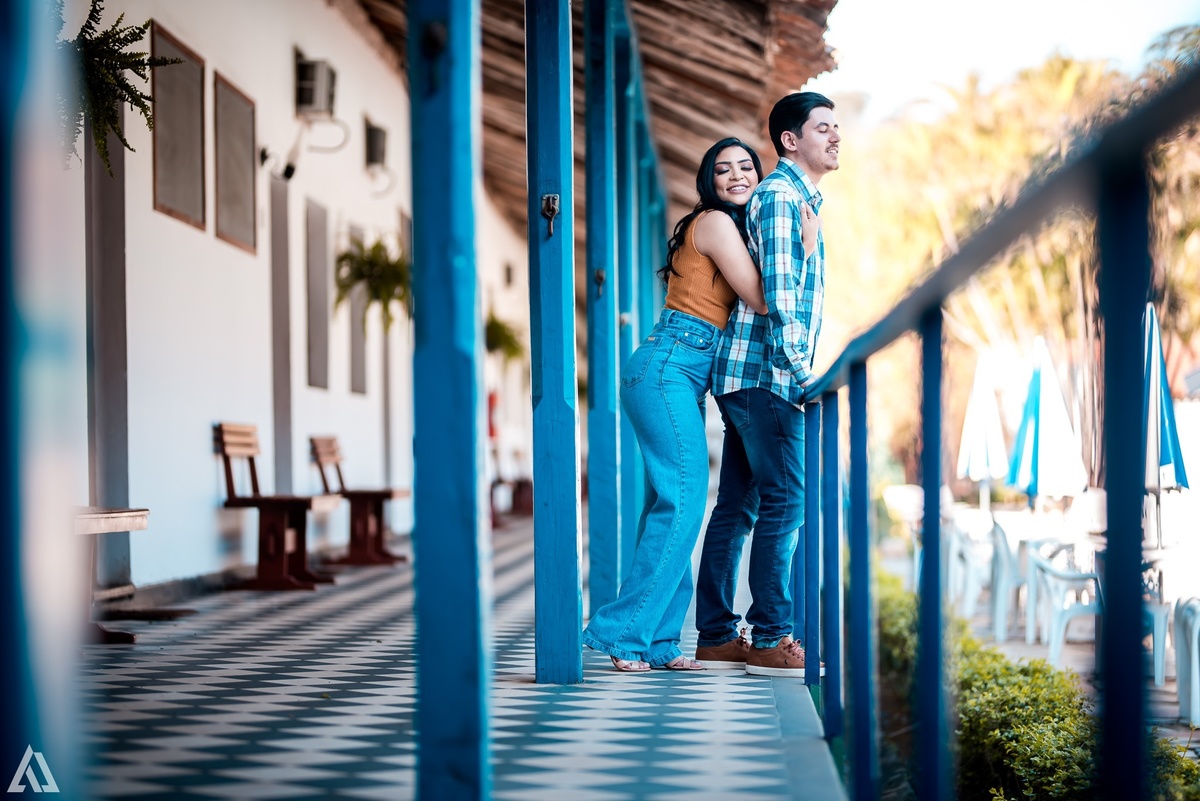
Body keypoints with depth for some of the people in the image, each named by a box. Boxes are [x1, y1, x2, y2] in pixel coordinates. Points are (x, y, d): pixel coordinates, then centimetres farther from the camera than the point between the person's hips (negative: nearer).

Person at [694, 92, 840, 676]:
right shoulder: (781, 195, -8)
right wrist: (803, 373, -19)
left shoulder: (801, 199, 23)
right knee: (785, 502, -8)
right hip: (766, 372, -10)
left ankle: (716, 638, 12)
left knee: (738, 506, 8)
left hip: (745, 375, 10)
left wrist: (799, 372, 24)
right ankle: (769, 638, -5)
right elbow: (780, 294, -18)